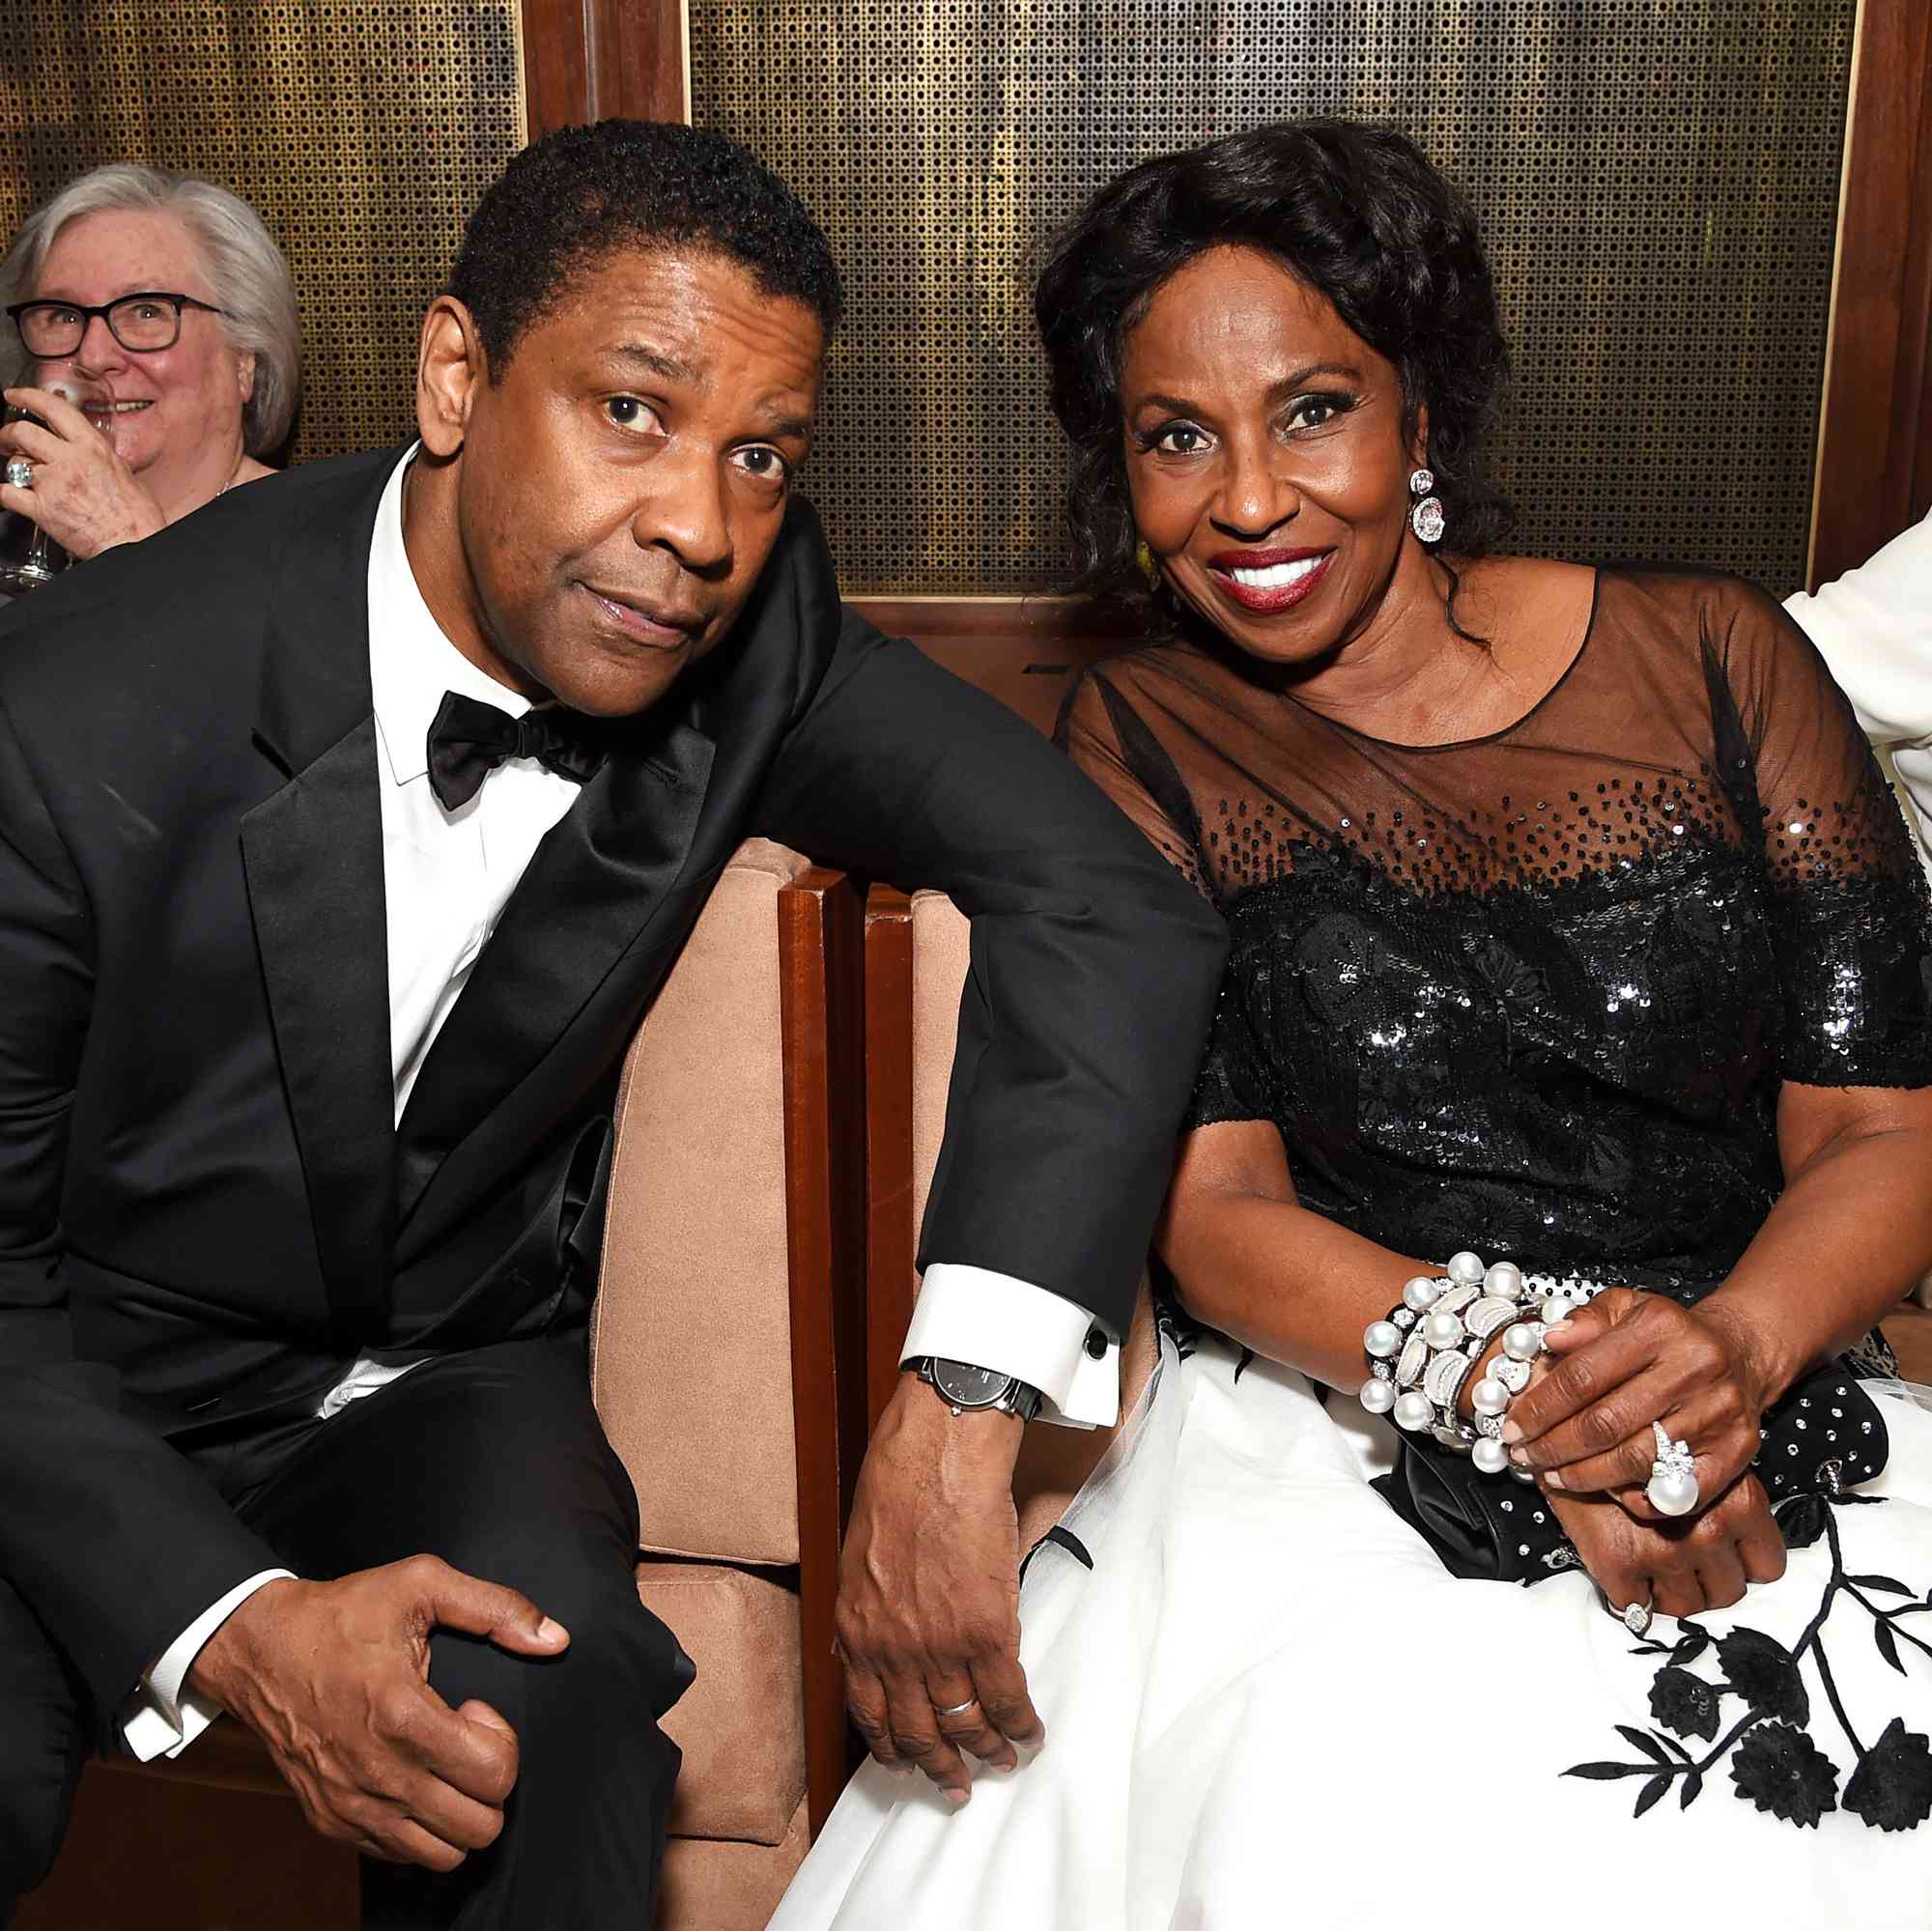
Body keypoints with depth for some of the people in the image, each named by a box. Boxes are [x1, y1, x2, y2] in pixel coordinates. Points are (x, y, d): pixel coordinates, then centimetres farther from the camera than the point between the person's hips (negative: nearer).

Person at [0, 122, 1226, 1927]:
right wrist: (236, 1628, -28)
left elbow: (1108, 900, -16)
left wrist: (961, 1408, -28)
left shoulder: (742, 628, -14)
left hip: (451, 1384, 2)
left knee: (539, 1718, -28)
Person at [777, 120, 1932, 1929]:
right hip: (1335, 1433, -1)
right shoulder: (1144, 739, 5)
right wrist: (1519, 1386, -19)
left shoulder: (1714, 658, 4)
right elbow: (1216, 1202, -3)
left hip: (1766, 1424, 2)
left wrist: (1733, 1347, -19)